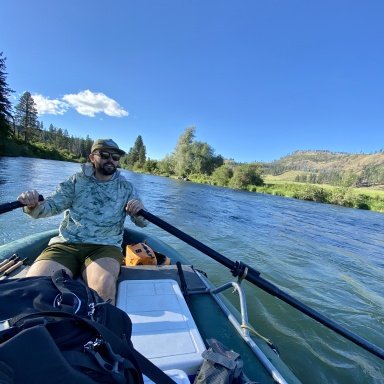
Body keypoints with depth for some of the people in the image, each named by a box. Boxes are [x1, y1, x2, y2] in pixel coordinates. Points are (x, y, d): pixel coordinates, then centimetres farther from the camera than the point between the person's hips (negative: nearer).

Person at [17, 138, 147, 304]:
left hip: (104, 247, -1)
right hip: (66, 244, 2)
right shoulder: (77, 180, 12)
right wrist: (33, 206, -18)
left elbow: (142, 222, 7)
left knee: (103, 284, -32)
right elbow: (51, 205, 5)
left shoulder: (126, 187, 10)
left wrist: (139, 212, -17)